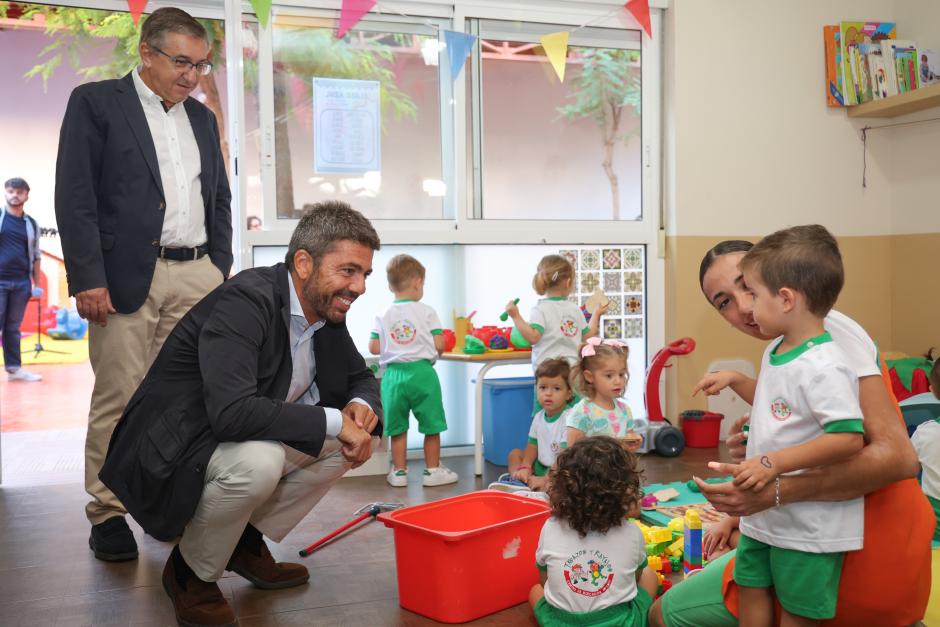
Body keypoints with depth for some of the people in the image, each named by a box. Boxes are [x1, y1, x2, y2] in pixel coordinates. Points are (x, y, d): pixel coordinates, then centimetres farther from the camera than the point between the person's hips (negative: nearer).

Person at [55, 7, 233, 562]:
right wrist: (88, 278, -12)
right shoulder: (95, 103, 2)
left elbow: (220, 199, 22)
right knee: (118, 398, 0)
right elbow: (75, 197, -5)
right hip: (128, 277, -4)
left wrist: (221, 268, 13)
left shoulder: (202, 118, 19)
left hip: (197, 276, 5)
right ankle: (108, 512, 12)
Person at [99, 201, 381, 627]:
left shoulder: (326, 312, -1)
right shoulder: (246, 301, -26)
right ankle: (190, 572, -6)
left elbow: (361, 379, 13)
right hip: (170, 459, -8)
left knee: (352, 436, 0)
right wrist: (334, 422, -29)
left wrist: (361, 405, -12)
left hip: (245, 445, 8)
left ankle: (248, 541, 10)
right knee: (258, 459, -36)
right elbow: (232, 412, -37)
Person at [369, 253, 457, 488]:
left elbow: (374, 348, 1)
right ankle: (432, 470, 17)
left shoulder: (383, 316, 2)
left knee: (397, 427, 12)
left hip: (393, 374, 3)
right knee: (431, 425, 10)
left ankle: (399, 472, 19)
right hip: (422, 372, -2)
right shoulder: (427, 311, -4)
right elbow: (439, 345, -9)